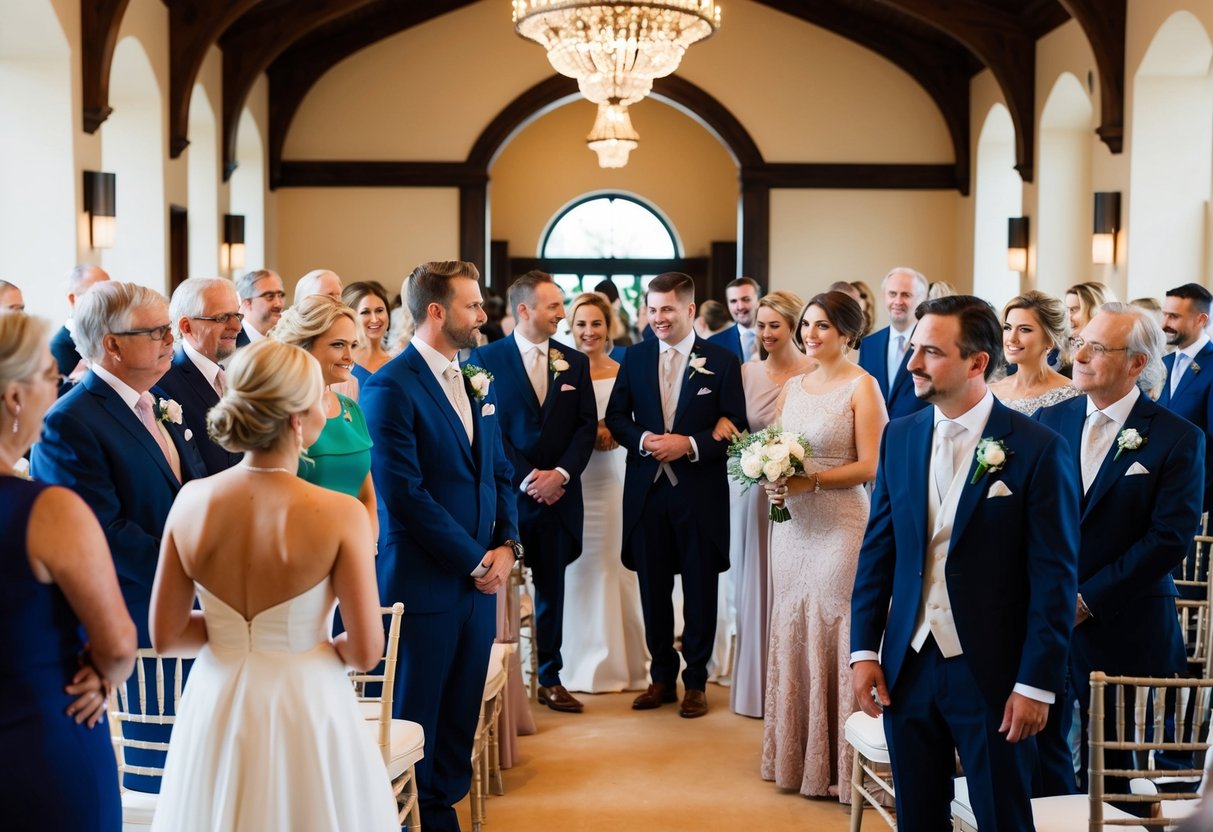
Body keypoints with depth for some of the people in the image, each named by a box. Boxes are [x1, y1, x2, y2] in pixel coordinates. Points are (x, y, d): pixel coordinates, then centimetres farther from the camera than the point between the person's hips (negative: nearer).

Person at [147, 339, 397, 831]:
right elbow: (367, 652, -13)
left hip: (217, 704, 3)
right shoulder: (339, 514, -19)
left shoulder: (191, 500, -8)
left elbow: (165, 637, -2)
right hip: (306, 709, -3)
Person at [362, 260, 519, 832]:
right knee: (415, 715, 7)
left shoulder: (478, 382, 12)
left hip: (480, 577, 7)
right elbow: (405, 493, -18)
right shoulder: (391, 387, -13)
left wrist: (506, 545, 0)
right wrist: (474, 561, -13)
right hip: (424, 582, -7)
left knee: (461, 714, 13)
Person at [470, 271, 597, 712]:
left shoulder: (574, 362, 9)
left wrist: (561, 473, -9)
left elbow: (586, 425, 5)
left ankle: (549, 677, 19)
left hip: (558, 494, 3)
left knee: (552, 589, 10)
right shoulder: (486, 358, -3)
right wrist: (526, 479, -13)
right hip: (506, 494, -3)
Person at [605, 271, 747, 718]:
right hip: (647, 491, 3)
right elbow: (616, 416, 8)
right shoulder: (635, 358, 6)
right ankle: (662, 677, 25)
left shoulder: (722, 361, -3)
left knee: (700, 590, 7)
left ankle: (695, 681, 20)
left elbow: (735, 427, -5)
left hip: (700, 492, -3)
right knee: (653, 589, 11)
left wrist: (690, 444, -18)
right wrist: (643, 439, -11)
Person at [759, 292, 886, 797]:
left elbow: (870, 465, -12)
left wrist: (810, 481, -20)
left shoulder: (862, 387, -6)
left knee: (834, 633, -3)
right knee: (792, 631, 9)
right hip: (792, 523, 6)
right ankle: (796, 754, 21)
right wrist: (772, 479, -3)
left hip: (840, 524, -6)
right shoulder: (793, 386, 12)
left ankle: (837, 764, 9)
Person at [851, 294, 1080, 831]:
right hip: (907, 665, 5)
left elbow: (1054, 577, -10)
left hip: (991, 671, -4)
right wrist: (863, 649, 3)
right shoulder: (899, 436, 5)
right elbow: (877, 549, 8)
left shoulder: (1038, 449, -10)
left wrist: (1037, 683, -11)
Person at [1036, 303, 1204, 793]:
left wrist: (1088, 600, -14)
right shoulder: (1050, 421, 7)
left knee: (1109, 766, 8)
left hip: (1122, 629, -3)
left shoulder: (1178, 439, -6)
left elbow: (1170, 538, -12)